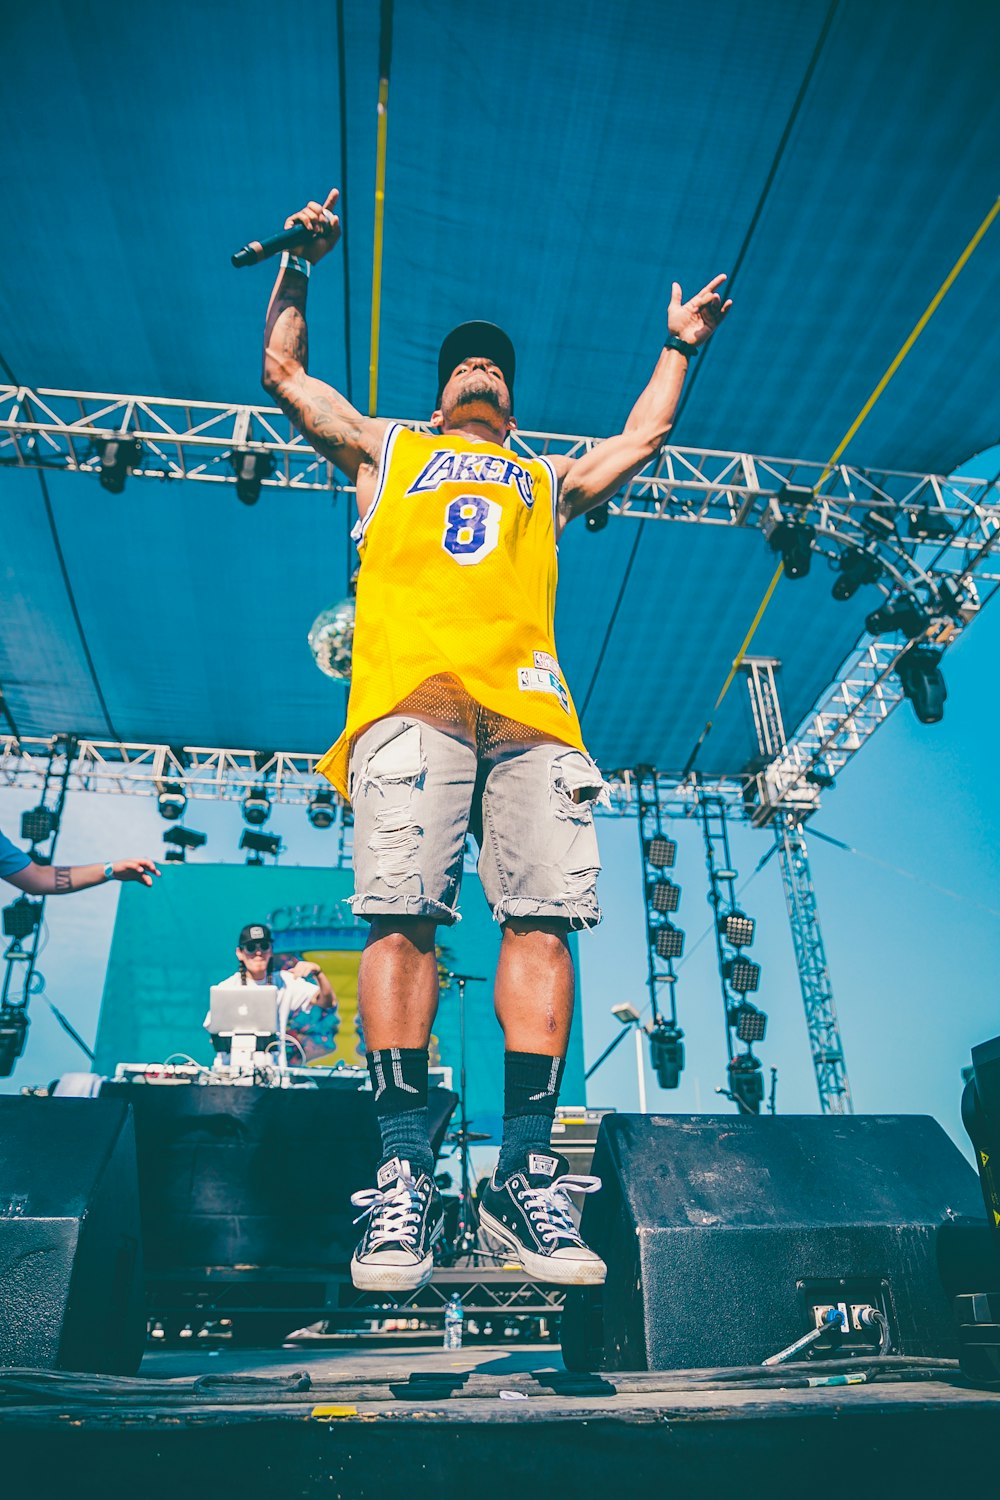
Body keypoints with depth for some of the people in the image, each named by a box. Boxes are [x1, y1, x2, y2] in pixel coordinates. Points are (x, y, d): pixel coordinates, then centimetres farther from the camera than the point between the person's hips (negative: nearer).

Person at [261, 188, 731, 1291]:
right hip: (408, 688, -1)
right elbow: (282, 370, 38)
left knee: (542, 917, -13)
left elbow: (644, 435, 45)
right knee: (401, 915, -16)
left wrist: (680, 347, 54)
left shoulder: (548, 479, 39)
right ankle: (405, 1176, -12)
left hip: (528, 700, 2)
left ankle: (525, 1174, -10)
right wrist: (300, 264, 41)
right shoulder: (386, 450, 35)